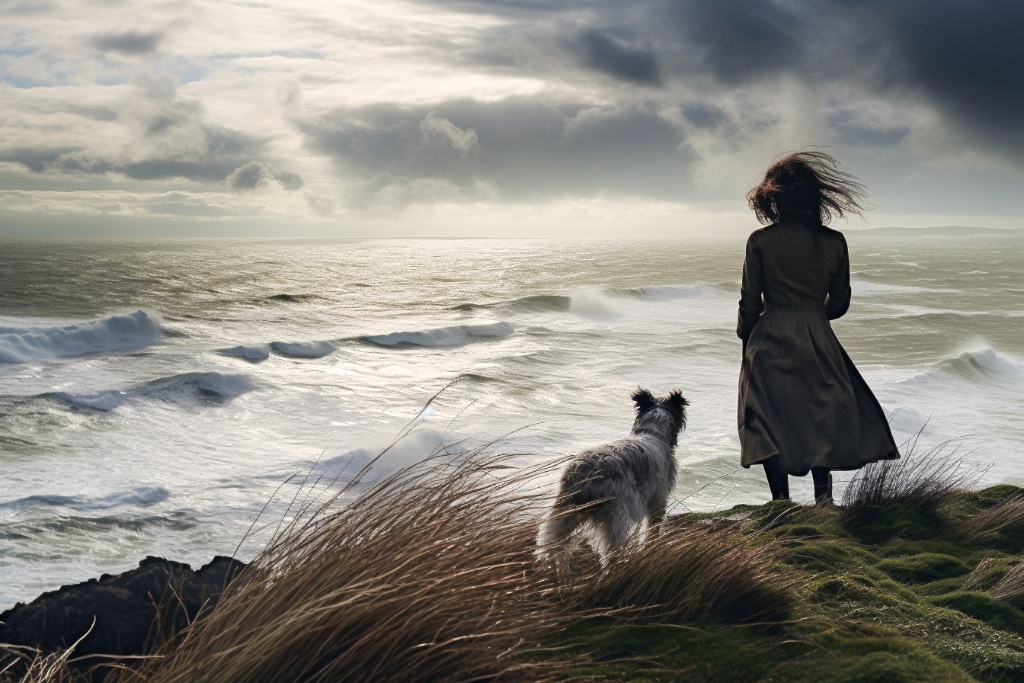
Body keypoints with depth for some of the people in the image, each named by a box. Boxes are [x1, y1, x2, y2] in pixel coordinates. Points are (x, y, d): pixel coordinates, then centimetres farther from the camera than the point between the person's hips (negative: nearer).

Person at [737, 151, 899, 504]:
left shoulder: (760, 241, -8)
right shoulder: (834, 242, -2)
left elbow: (750, 302, -4)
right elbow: (839, 302, 6)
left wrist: (745, 335, 13)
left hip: (771, 341, -2)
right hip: (818, 341, 2)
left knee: (770, 420, 6)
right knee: (822, 413, 15)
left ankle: (781, 503, 3)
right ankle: (823, 496, 6)